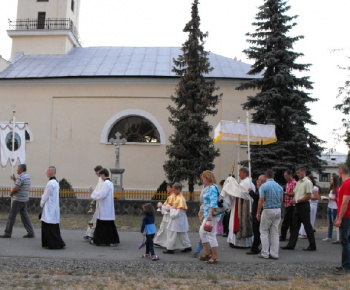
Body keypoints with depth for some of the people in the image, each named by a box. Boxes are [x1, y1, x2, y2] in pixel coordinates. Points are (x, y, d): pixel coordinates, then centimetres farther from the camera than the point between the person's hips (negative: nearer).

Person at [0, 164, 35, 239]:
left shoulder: (21, 177, -17)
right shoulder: (27, 176, 13)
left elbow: (15, 188, -24)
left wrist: (11, 193, -5)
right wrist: (14, 179, 14)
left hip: (18, 200, -9)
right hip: (25, 199, 9)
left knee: (11, 216, 2)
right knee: (25, 216, 9)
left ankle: (7, 233, 10)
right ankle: (30, 233, 5)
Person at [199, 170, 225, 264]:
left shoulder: (212, 188, -15)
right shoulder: (208, 187, 16)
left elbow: (213, 202, -24)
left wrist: (210, 214, -29)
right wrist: (204, 214, 24)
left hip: (212, 215, -10)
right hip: (207, 214, 10)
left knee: (211, 235, -4)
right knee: (202, 232, 16)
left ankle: (215, 257, 6)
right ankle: (207, 253, 25)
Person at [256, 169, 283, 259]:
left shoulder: (264, 186, -10)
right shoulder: (279, 186, 6)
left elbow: (261, 200, -13)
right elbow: (281, 200, 10)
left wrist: (258, 213, -6)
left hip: (268, 210, -5)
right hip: (278, 210, 5)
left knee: (264, 231, 6)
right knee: (275, 232, 10)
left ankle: (265, 253, 4)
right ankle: (274, 254, 11)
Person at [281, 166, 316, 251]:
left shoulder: (307, 182, -9)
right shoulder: (298, 182, 17)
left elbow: (308, 196, -15)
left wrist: (297, 200, -16)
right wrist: (293, 200, 0)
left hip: (304, 205, -8)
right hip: (297, 206, 8)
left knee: (307, 225, -2)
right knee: (295, 225, 8)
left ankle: (312, 245, 8)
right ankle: (291, 244, 12)